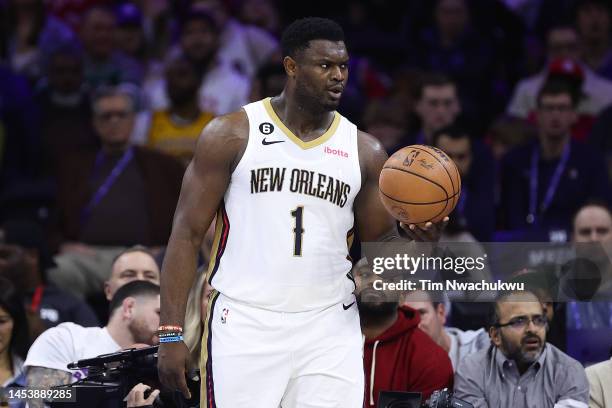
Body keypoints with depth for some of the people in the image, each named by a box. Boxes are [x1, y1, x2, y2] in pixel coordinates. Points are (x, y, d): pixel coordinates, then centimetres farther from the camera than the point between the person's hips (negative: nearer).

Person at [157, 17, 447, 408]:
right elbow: (188, 233, -1)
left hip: (329, 332, 3)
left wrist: (417, 239, -11)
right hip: (244, 327, -2)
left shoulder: (364, 152, 8)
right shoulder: (232, 134, -1)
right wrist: (172, 332, -9)